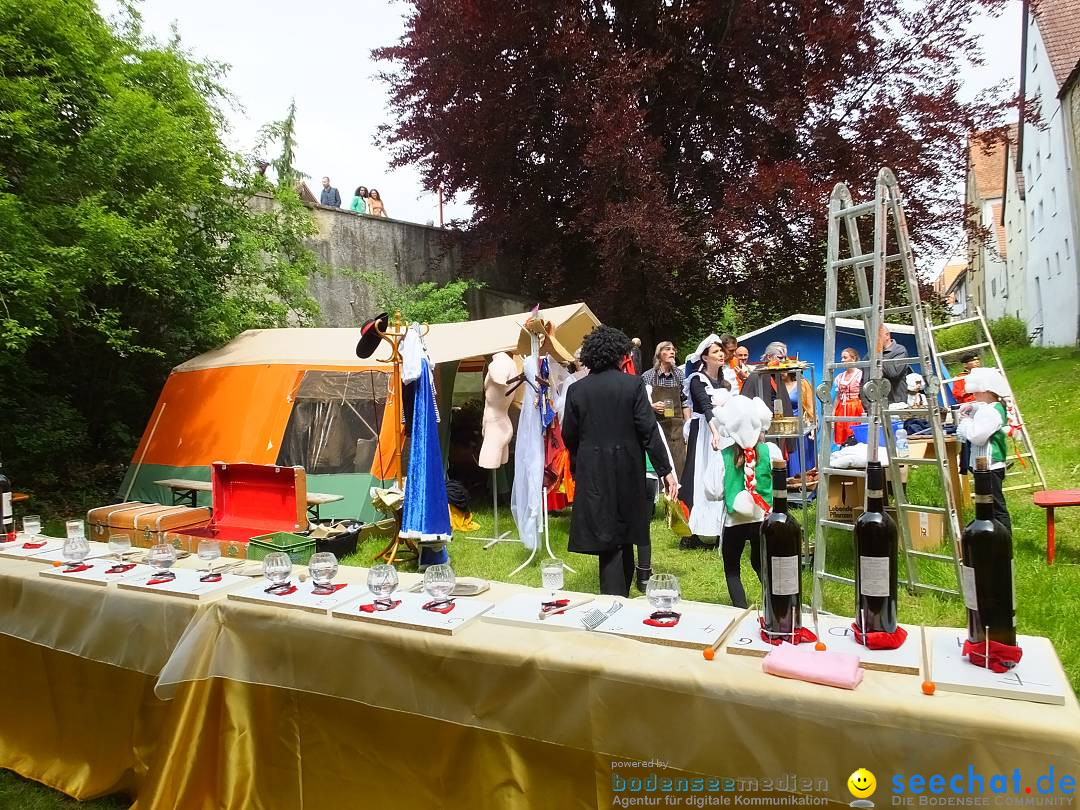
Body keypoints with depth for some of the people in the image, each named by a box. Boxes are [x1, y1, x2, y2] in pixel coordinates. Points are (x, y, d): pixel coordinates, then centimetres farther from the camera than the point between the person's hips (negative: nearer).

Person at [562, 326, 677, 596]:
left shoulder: (576, 389, -2)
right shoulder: (633, 384, -7)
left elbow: (569, 435, 3)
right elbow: (648, 430, -10)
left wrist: (577, 466, 20)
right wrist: (666, 470, -4)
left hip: (592, 473, 0)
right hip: (628, 470, 0)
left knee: (606, 538, 5)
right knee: (625, 535, 17)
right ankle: (622, 594, 32)